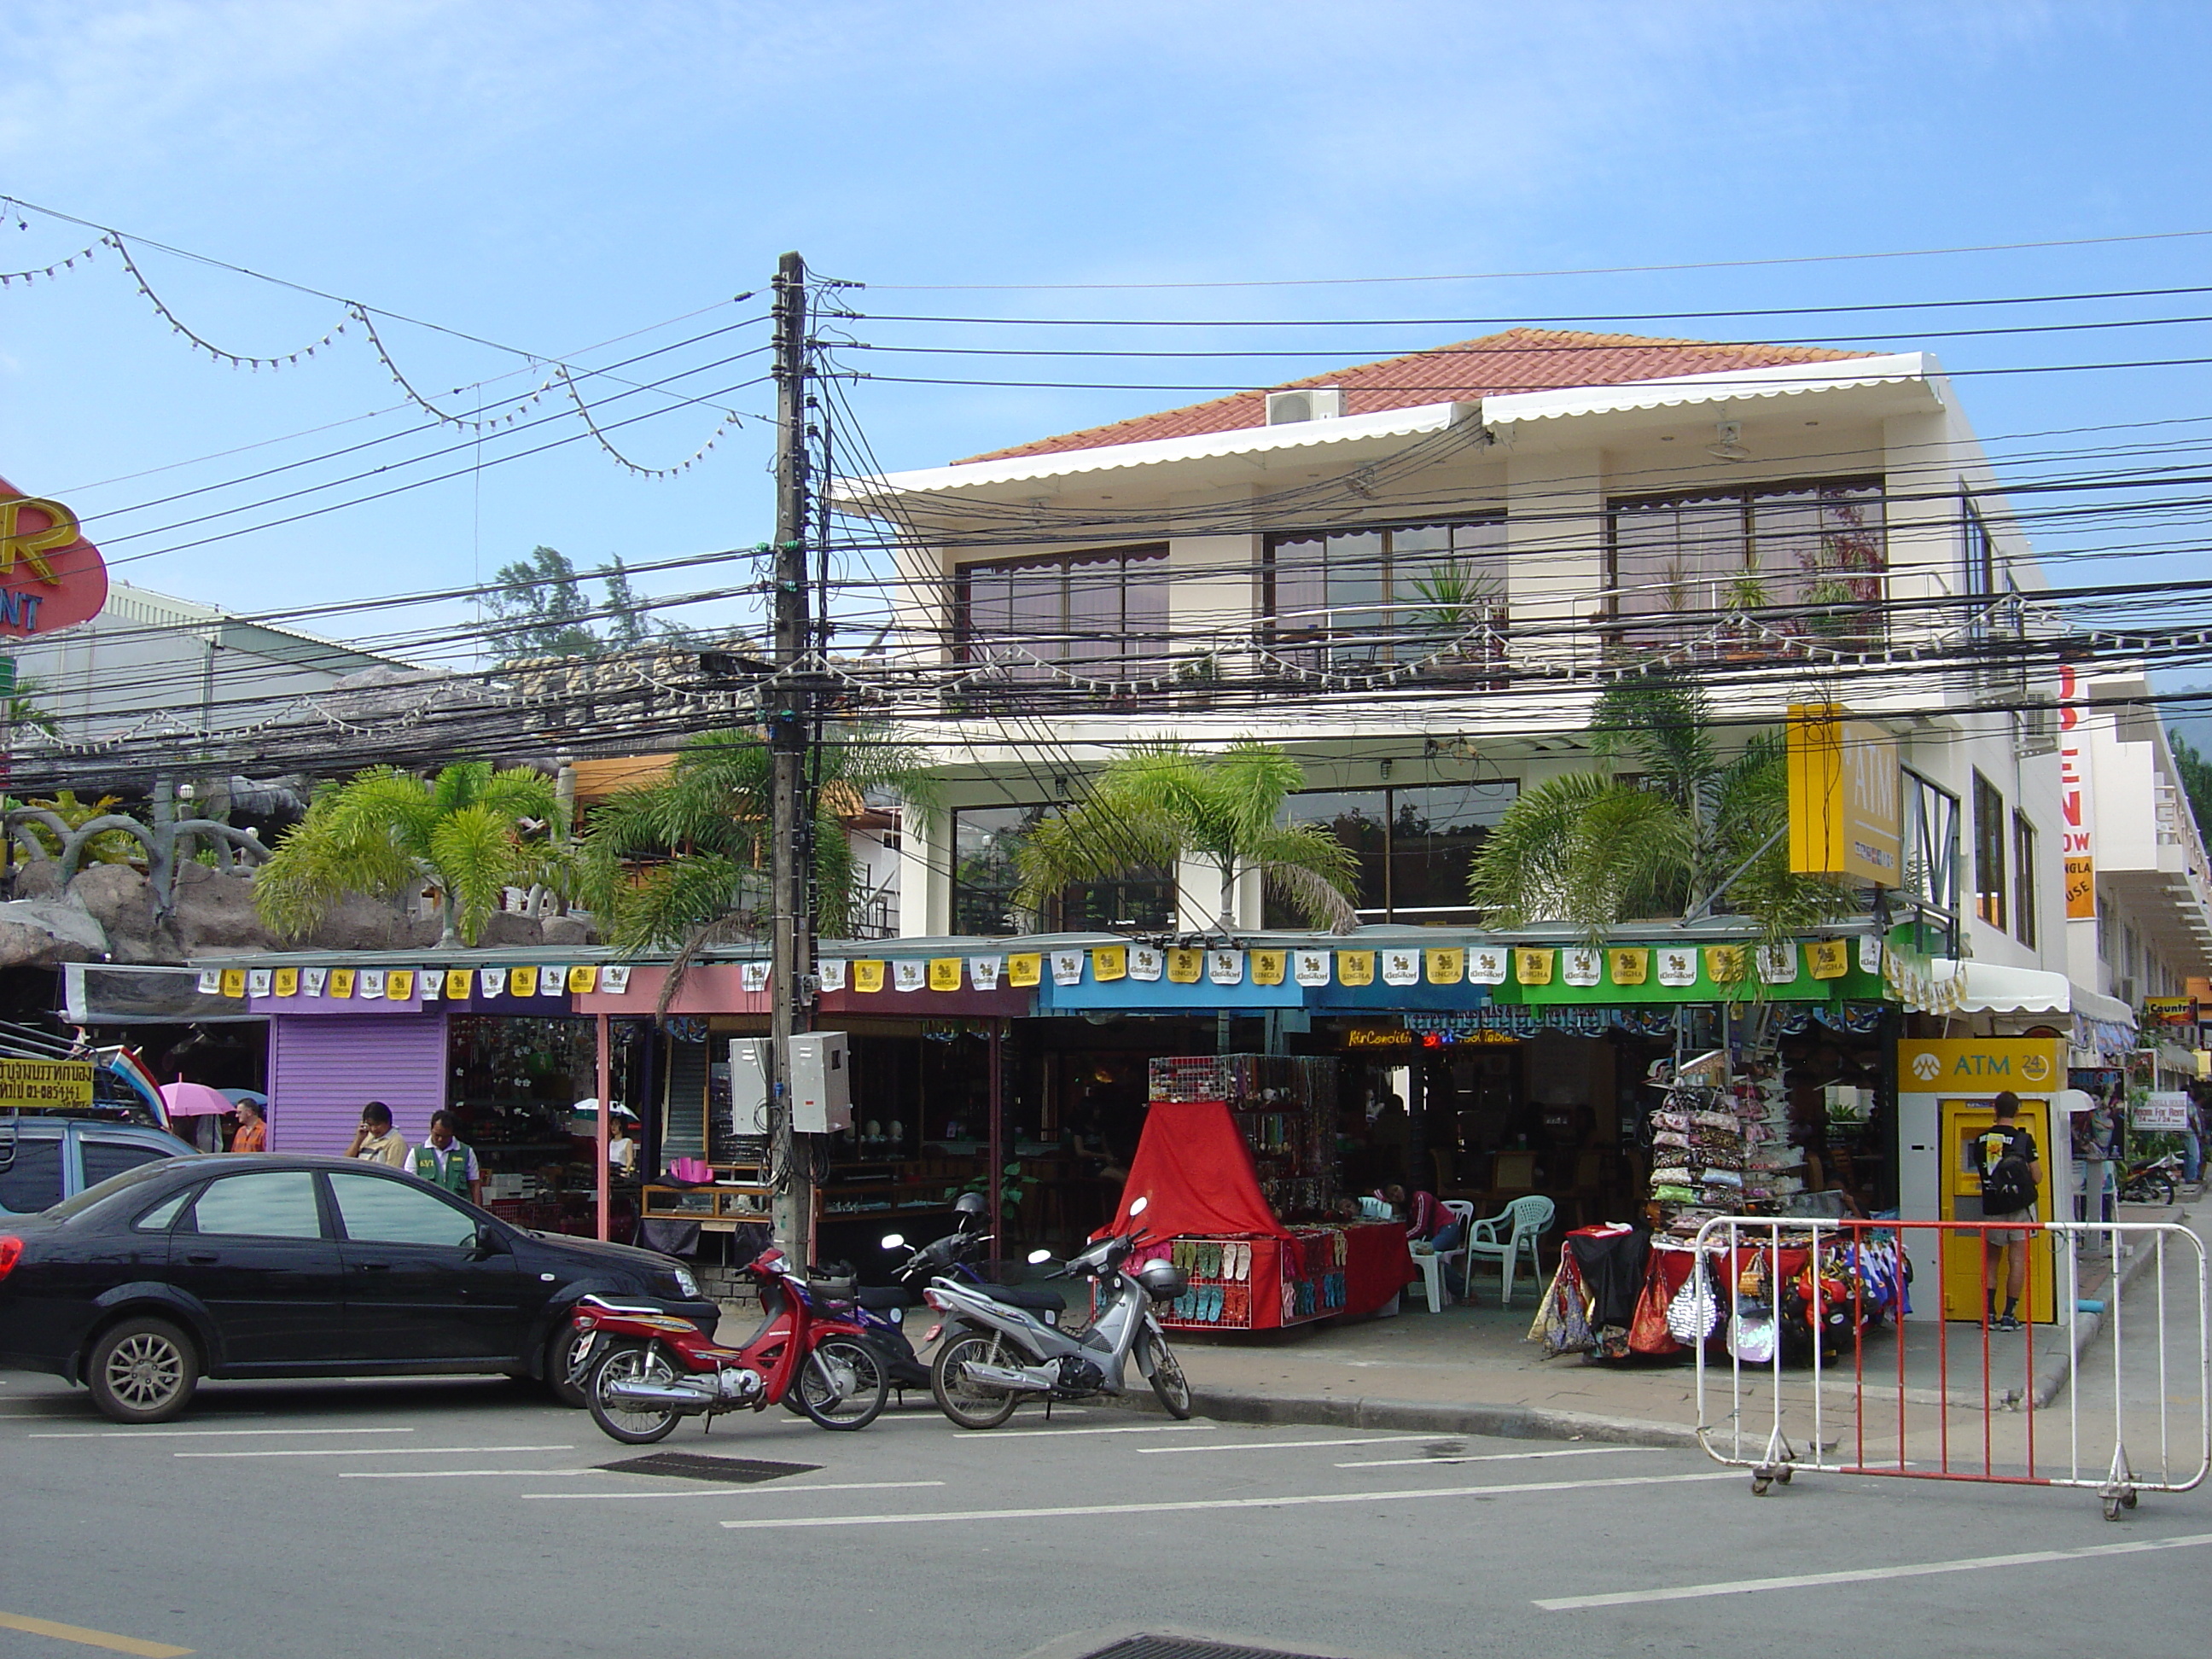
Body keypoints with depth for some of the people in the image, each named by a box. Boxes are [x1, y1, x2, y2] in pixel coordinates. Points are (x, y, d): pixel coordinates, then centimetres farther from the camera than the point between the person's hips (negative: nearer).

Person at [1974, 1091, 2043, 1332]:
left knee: (1992, 1260, 14)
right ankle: (2009, 1315, -2)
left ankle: (1989, 1313, 8)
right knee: (2017, 1260, 1)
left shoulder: (1981, 1140, 1)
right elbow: (2037, 1178, -6)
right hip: (2020, 1207, -3)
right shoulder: (2024, 1140, -9)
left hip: (1992, 1208, 3)